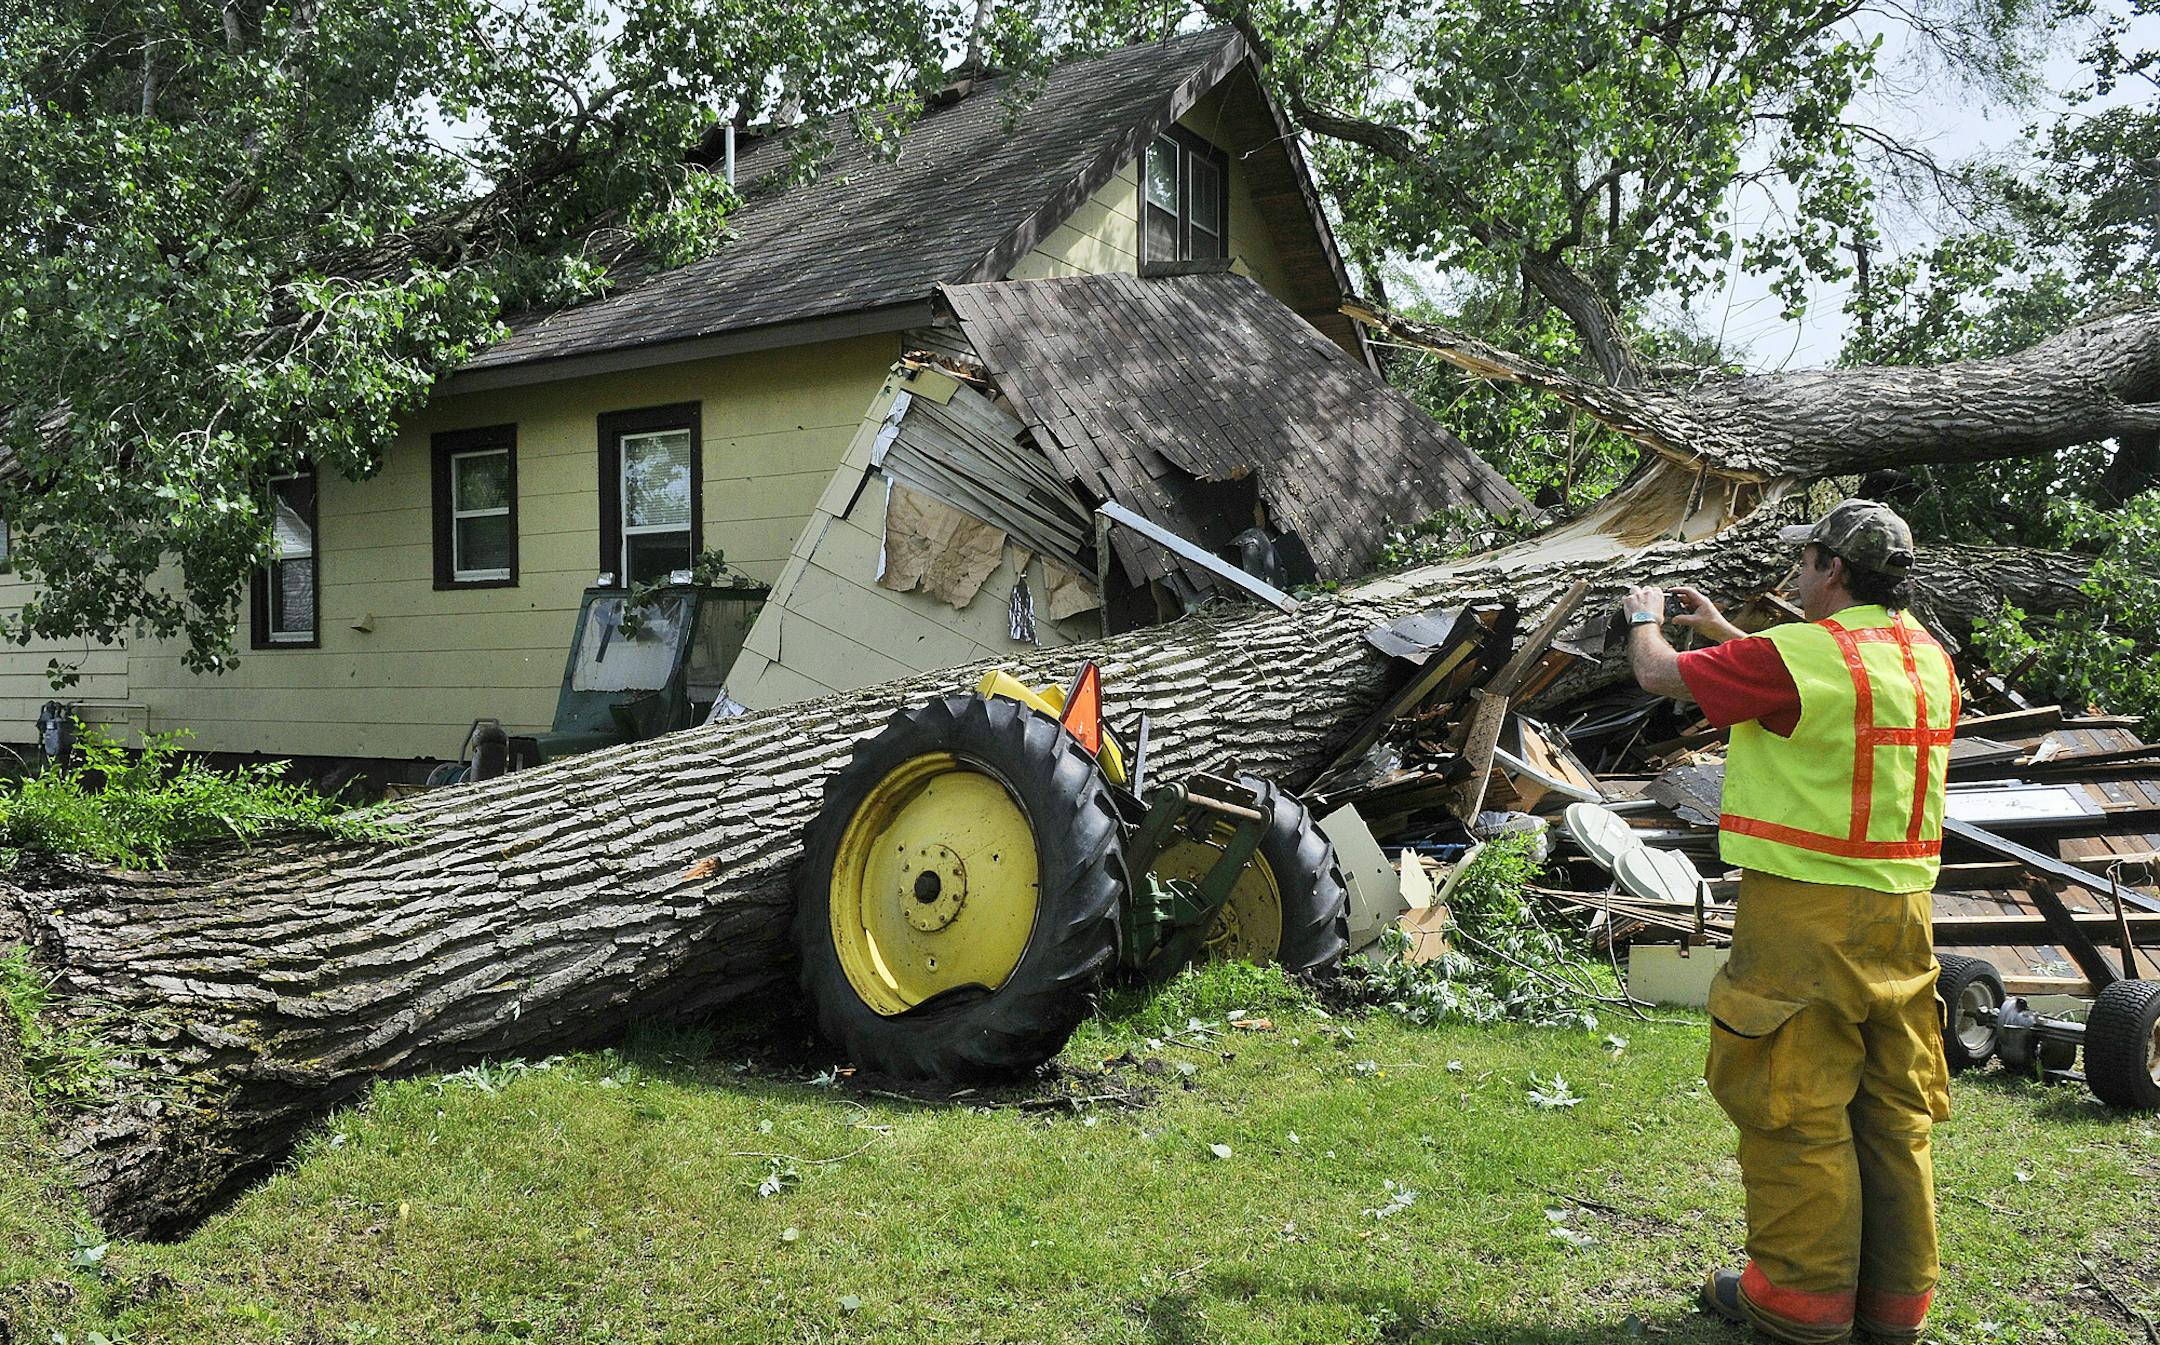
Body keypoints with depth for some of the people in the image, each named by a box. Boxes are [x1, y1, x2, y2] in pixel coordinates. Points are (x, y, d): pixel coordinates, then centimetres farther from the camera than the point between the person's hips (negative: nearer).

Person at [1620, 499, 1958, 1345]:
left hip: (1807, 911, -8)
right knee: (1894, 1108, 14)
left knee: (1794, 1103, 2)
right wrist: (1725, 631, 35)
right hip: (1903, 911, 8)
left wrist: (1644, 618, 18)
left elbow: (1658, 674, -3)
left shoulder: (1793, 656, -16)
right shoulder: (1930, 659, 10)